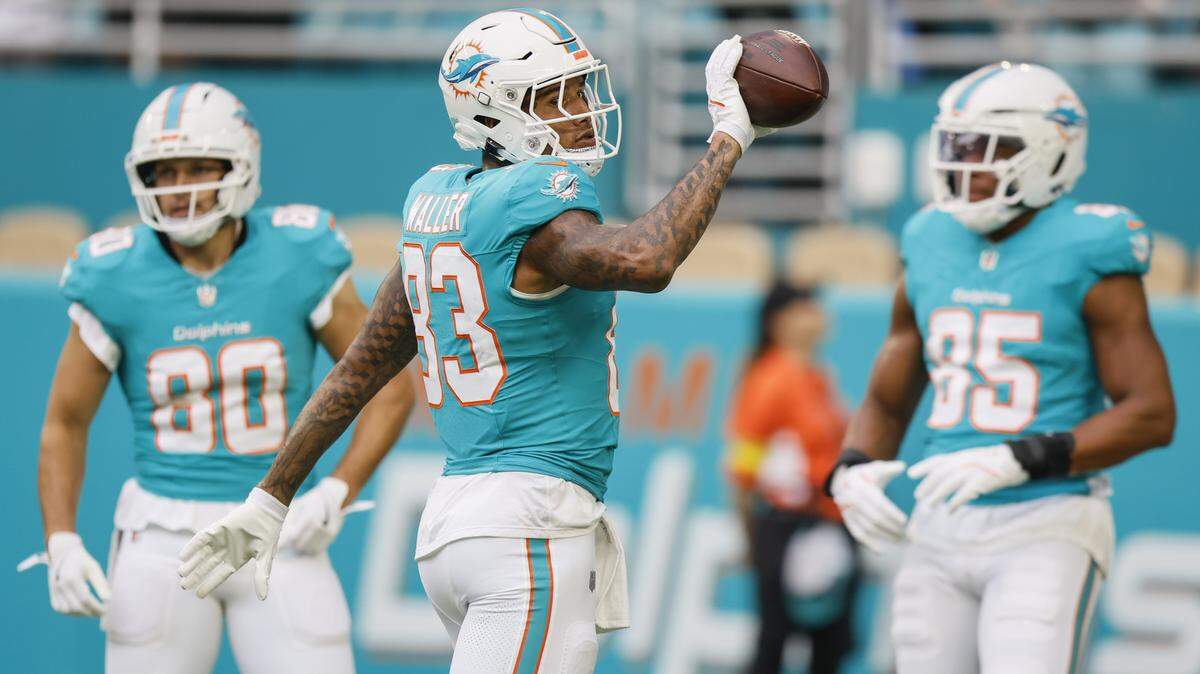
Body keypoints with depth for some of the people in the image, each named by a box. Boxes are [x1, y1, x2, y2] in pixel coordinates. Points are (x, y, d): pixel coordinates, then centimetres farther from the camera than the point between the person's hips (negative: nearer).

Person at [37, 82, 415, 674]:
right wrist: (61, 543, -4)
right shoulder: (117, 281, -2)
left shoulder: (297, 262, -3)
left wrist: (337, 493, -9)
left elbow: (390, 388, 4)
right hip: (163, 539, 0)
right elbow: (65, 424, 8)